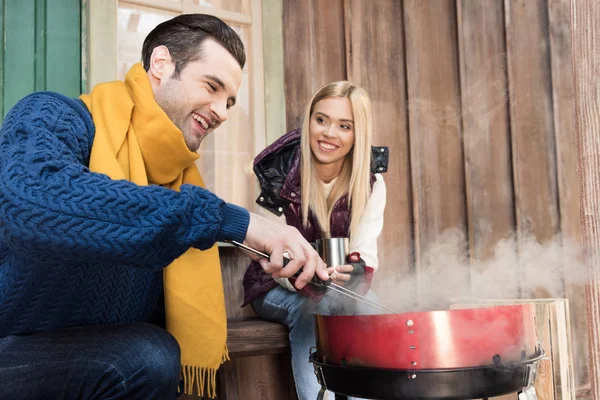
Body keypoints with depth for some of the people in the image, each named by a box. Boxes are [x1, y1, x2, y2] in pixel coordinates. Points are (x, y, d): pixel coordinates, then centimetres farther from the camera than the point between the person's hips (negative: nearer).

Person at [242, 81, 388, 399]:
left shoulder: (371, 183, -9)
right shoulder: (279, 172, -17)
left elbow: (364, 254, -12)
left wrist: (353, 273, -37)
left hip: (342, 288, 2)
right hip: (278, 287, -2)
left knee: (365, 305, -30)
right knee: (312, 306, -33)